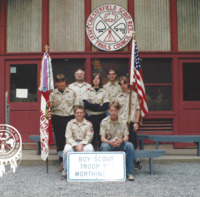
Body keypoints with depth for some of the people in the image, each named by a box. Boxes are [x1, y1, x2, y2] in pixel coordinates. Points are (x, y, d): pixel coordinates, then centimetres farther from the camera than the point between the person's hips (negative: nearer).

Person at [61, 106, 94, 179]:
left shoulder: (88, 124, 6)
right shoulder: (70, 123, 6)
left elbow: (88, 137, -1)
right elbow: (68, 137, -2)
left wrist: (81, 145, -18)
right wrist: (76, 146, -17)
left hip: (84, 143, 0)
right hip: (73, 143, 0)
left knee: (89, 149, -34)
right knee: (67, 150, -34)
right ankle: (65, 171, -17)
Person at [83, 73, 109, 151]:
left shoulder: (104, 92, 7)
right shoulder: (88, 91, 8)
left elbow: (106, 106, -5)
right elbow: (85, 105, -6)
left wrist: (92, 106, -10)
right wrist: (99, 106, -12)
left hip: (101, 117, 0)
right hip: (90, 117, 0)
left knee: (101, 137, 0)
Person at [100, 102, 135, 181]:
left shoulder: (123, 122, 4)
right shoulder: (104, 122, 0)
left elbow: (126, 137, -3)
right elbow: (102, 138, -8)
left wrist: (121, 141, -28)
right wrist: (110, 142, -31)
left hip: (120, 145, 2)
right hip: (108, 143, -1)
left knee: (130, 145, -30)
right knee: (104, 146, -37)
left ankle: (130, 172, -23)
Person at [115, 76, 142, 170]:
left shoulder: (134, 95, 6)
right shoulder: (118, 97, 11)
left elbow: (138, 109, 4)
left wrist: (136, 122, -3)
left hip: (131, 122, -2)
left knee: (133, 143, -1)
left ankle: (137, 161, 13)